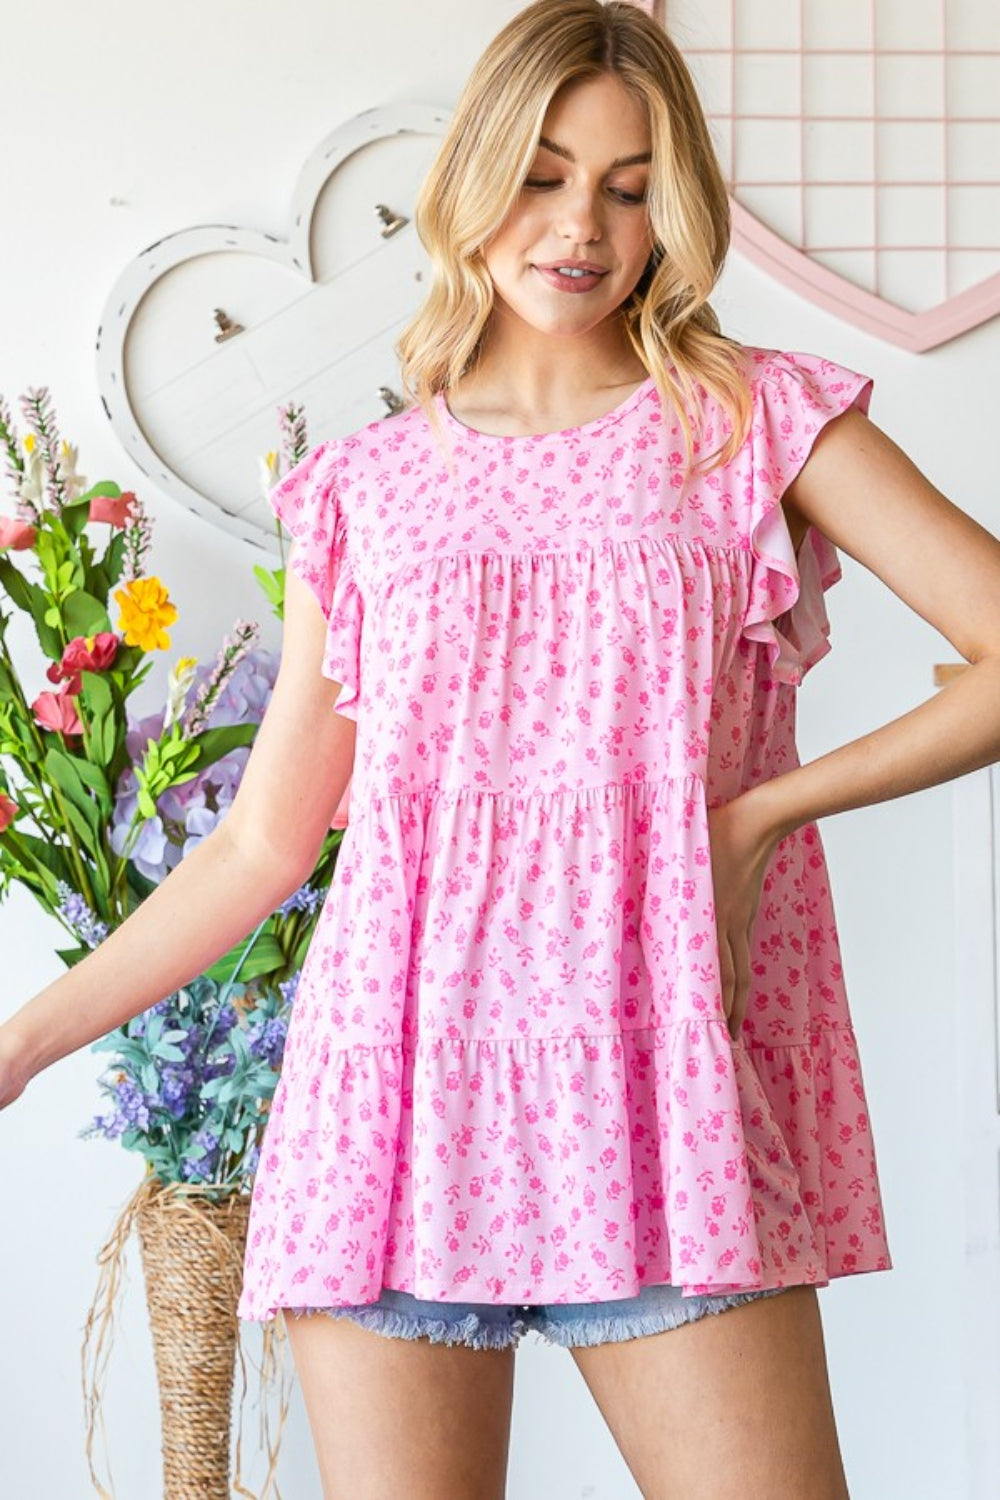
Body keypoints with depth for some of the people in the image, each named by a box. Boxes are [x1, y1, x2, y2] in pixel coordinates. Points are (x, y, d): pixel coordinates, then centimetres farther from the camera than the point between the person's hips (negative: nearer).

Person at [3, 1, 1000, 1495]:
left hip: (662, 1094, -1)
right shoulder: (364, 489, 12)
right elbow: (264, 838, 15)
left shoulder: (761, 421, 7)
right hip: (408, 1079, 2)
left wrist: (760, 810, -7)